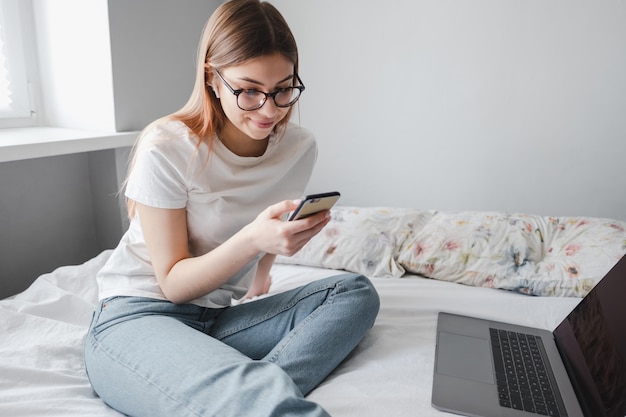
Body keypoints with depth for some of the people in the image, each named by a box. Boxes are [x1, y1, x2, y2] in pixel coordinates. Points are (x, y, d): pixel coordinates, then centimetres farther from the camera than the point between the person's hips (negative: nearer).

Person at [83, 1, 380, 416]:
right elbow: (173, 283, -14)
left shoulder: (300, 147, -2)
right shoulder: (165, 149, -16)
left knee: (356, 292, -18)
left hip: (221, 317, 7)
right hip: (138, 316, -7)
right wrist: (253, 239, -29)